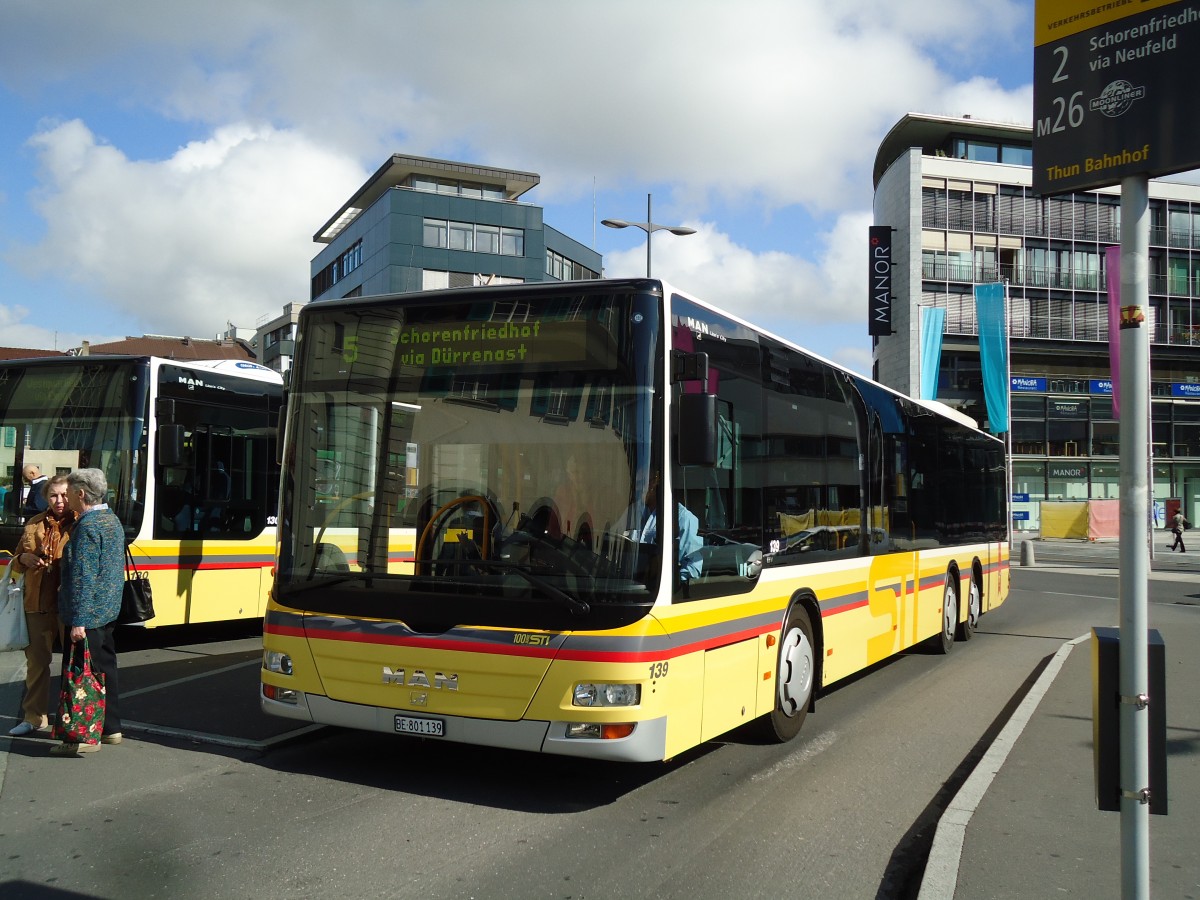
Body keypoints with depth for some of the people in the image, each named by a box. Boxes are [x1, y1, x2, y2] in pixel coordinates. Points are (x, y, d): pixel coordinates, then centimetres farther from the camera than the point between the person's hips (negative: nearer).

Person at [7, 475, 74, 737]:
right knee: (36, 660, 13)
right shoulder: (34, 525, 12)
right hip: (39, 605, 6)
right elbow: (16, 563, 21)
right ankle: (34, 717, 25)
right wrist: (23, 559, -1)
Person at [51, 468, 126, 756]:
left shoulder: (88, 525, -18)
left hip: (86, 615, -10)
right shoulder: (112, 519, 12)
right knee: (104, 670, 16)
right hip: (108, 611, 10)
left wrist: (78, 621, -22)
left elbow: (83, 577, -22)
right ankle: (110, 727, 23)